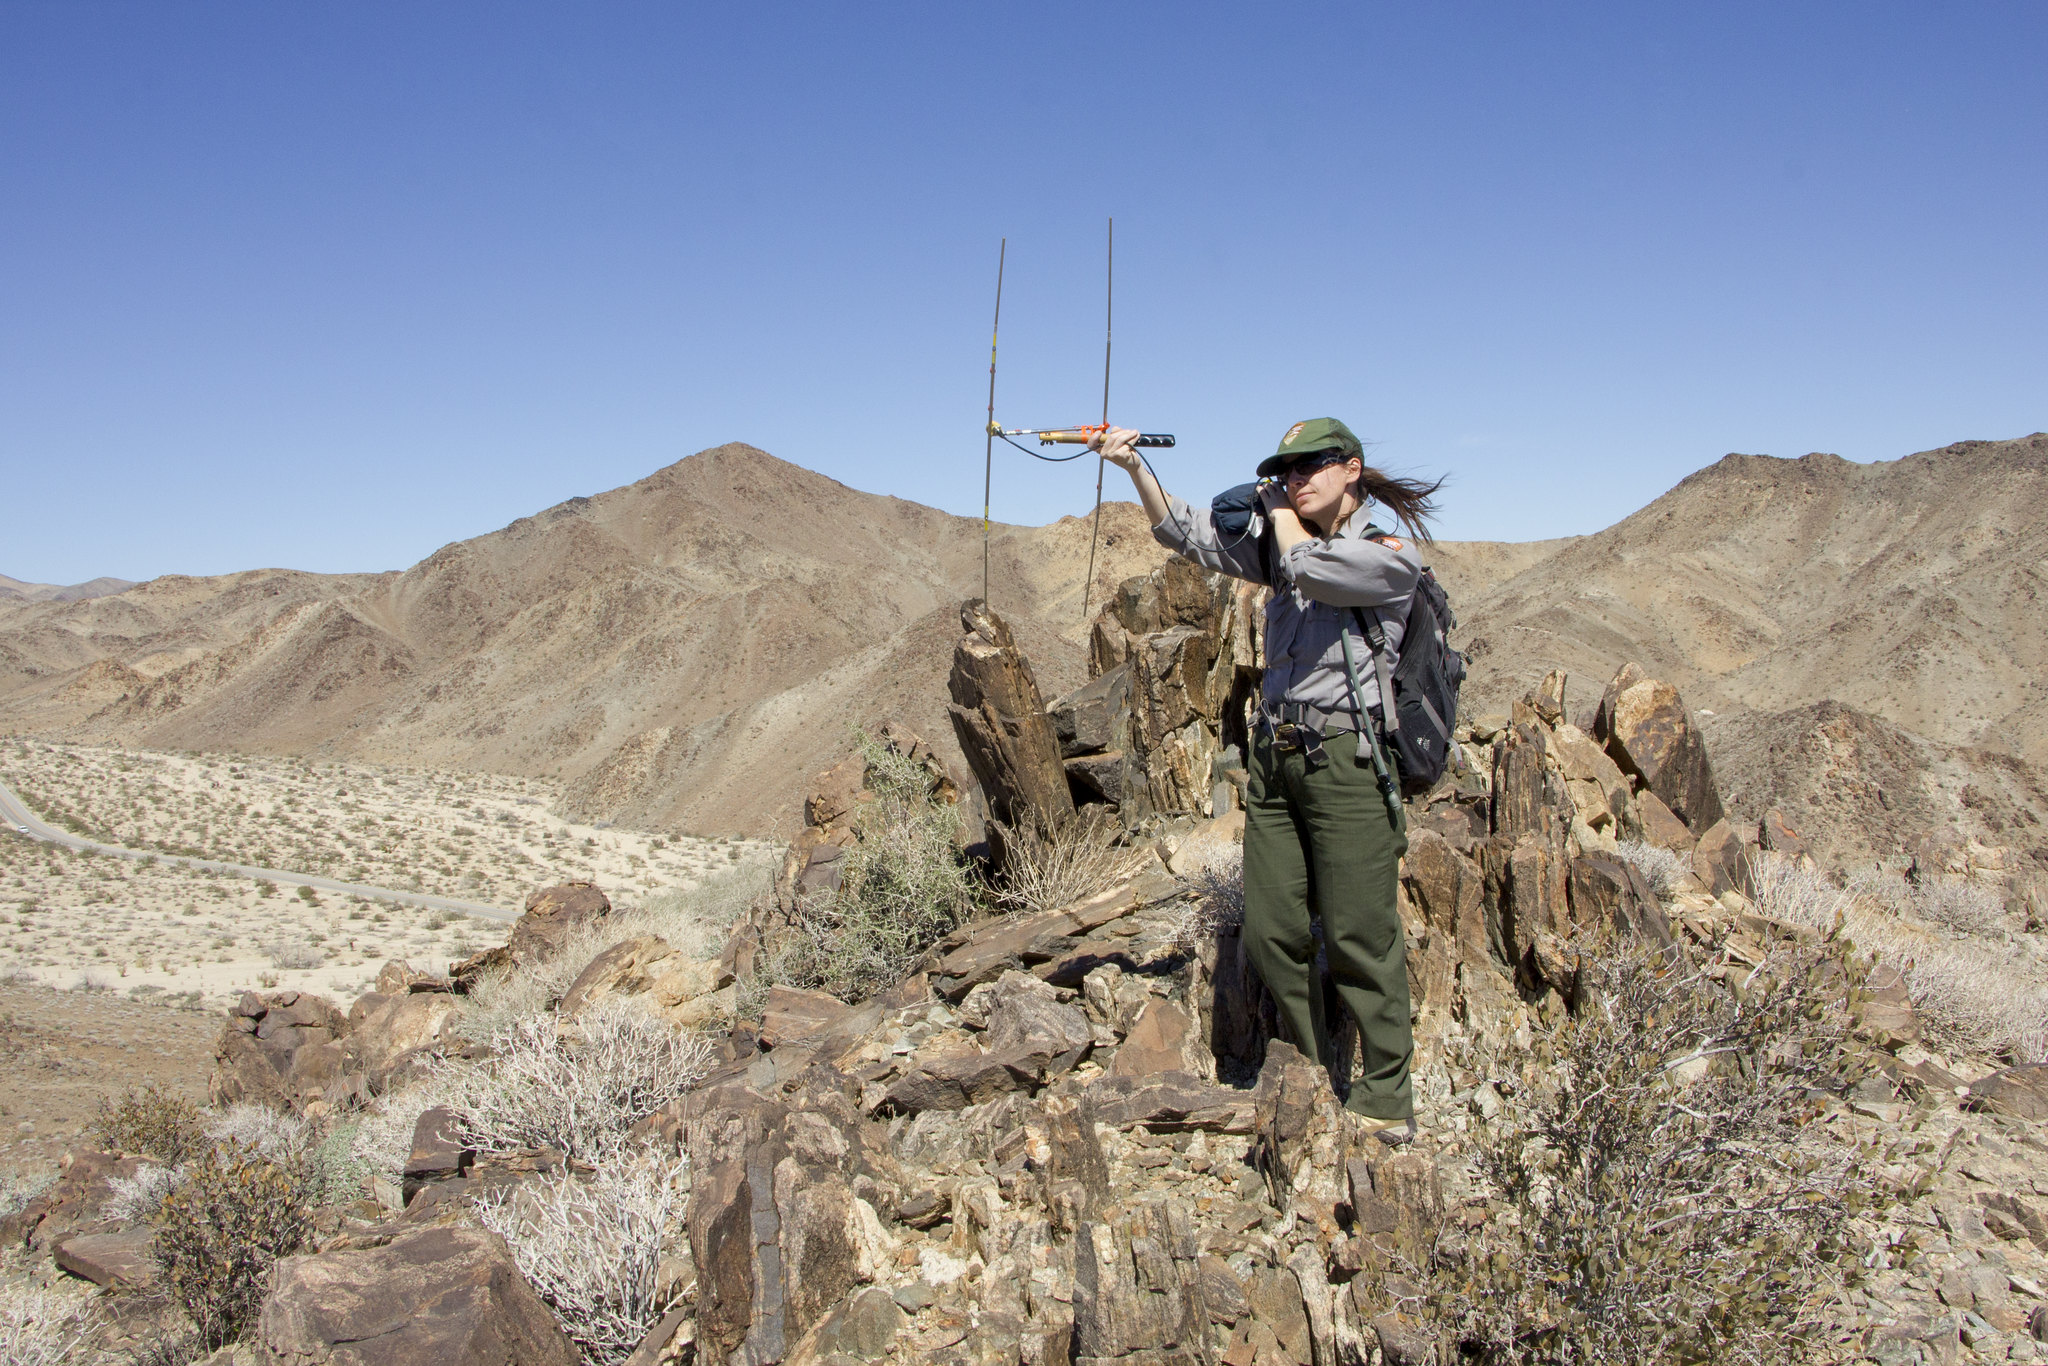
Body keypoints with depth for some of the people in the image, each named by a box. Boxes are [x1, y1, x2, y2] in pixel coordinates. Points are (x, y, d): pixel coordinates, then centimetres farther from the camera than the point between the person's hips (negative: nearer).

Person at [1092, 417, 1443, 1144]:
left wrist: (1280, 513, 1)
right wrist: (1134, 466, -4)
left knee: (1359, 936, -3)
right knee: (1271, 933, 8)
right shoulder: (1278, 547, 16)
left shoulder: (1392, 556, -3)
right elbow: (1189, 532, 9)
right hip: (1273, 757, 7)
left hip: (1346, 758, -6)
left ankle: (1386, 1099, 9)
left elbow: (1311, 568, -18)